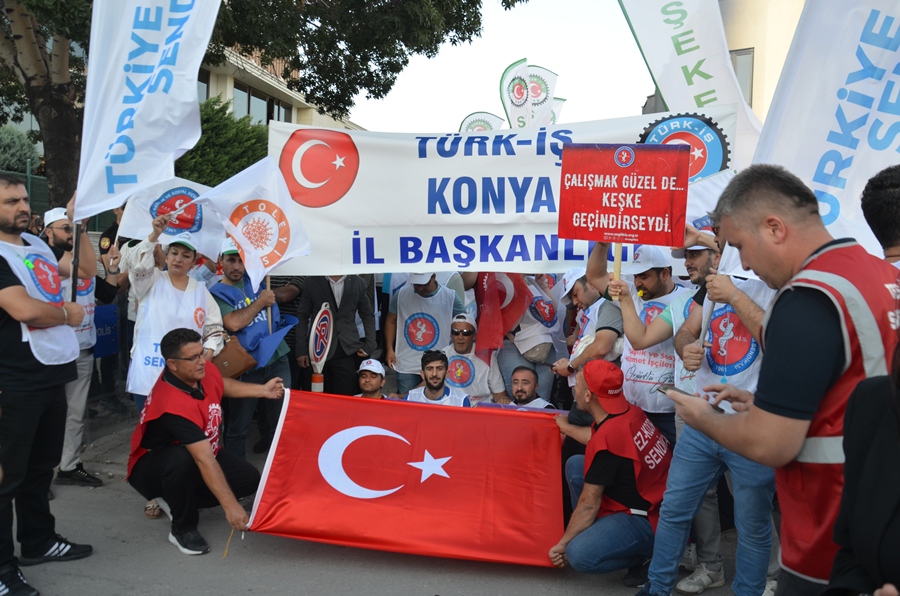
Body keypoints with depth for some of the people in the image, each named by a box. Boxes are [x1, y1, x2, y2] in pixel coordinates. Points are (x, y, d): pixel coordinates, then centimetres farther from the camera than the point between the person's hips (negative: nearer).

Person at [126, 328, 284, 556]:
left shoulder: (204, 371, -15)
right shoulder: (173, 403, -37)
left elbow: (222, 385, 14)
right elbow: (205, 460, -42)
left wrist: (263, 391, 7)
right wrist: (230, 506, -43)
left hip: (200, 451, 7)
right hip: (153, 466, -7)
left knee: (249, 479, -8)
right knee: (181, 459, -41)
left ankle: (179, 500, 9)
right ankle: (183, 529, -15)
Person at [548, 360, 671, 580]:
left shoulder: (607, 437, -27)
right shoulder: (628, 411, -4)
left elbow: (588, 504, -18)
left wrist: (562, 544, -6)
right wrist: (566, 427, 32)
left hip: (651, 520, -9)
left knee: (579, 555, -22)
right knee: (576, 465, 7)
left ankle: (652, 555, -1)